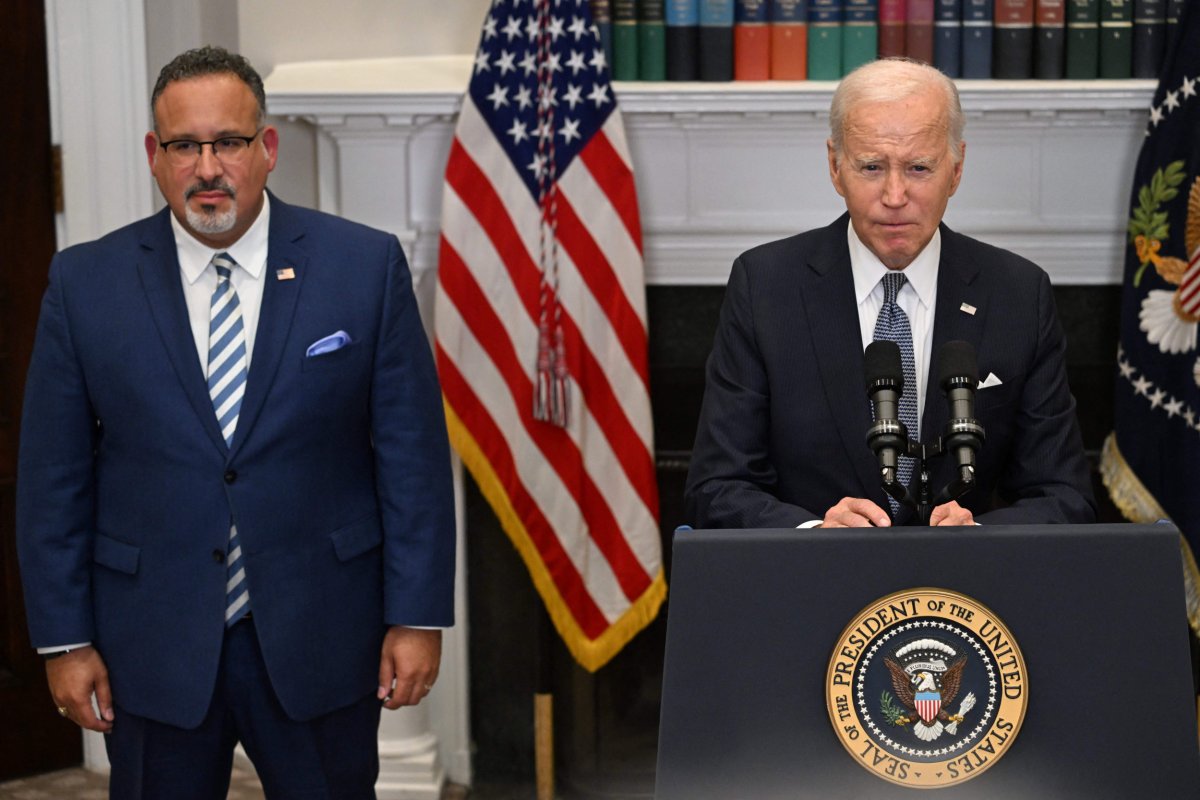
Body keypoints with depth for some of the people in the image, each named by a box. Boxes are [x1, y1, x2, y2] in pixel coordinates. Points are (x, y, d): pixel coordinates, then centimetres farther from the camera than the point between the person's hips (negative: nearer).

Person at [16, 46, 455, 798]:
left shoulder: (366, 266, -4)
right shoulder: (86, 283, -1)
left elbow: (413, 454, -2)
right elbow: (55, 477, 1)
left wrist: (419, 617, -5)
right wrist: (64, 638, -1)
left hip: (320, 640, 0)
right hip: (152, 646, 1)